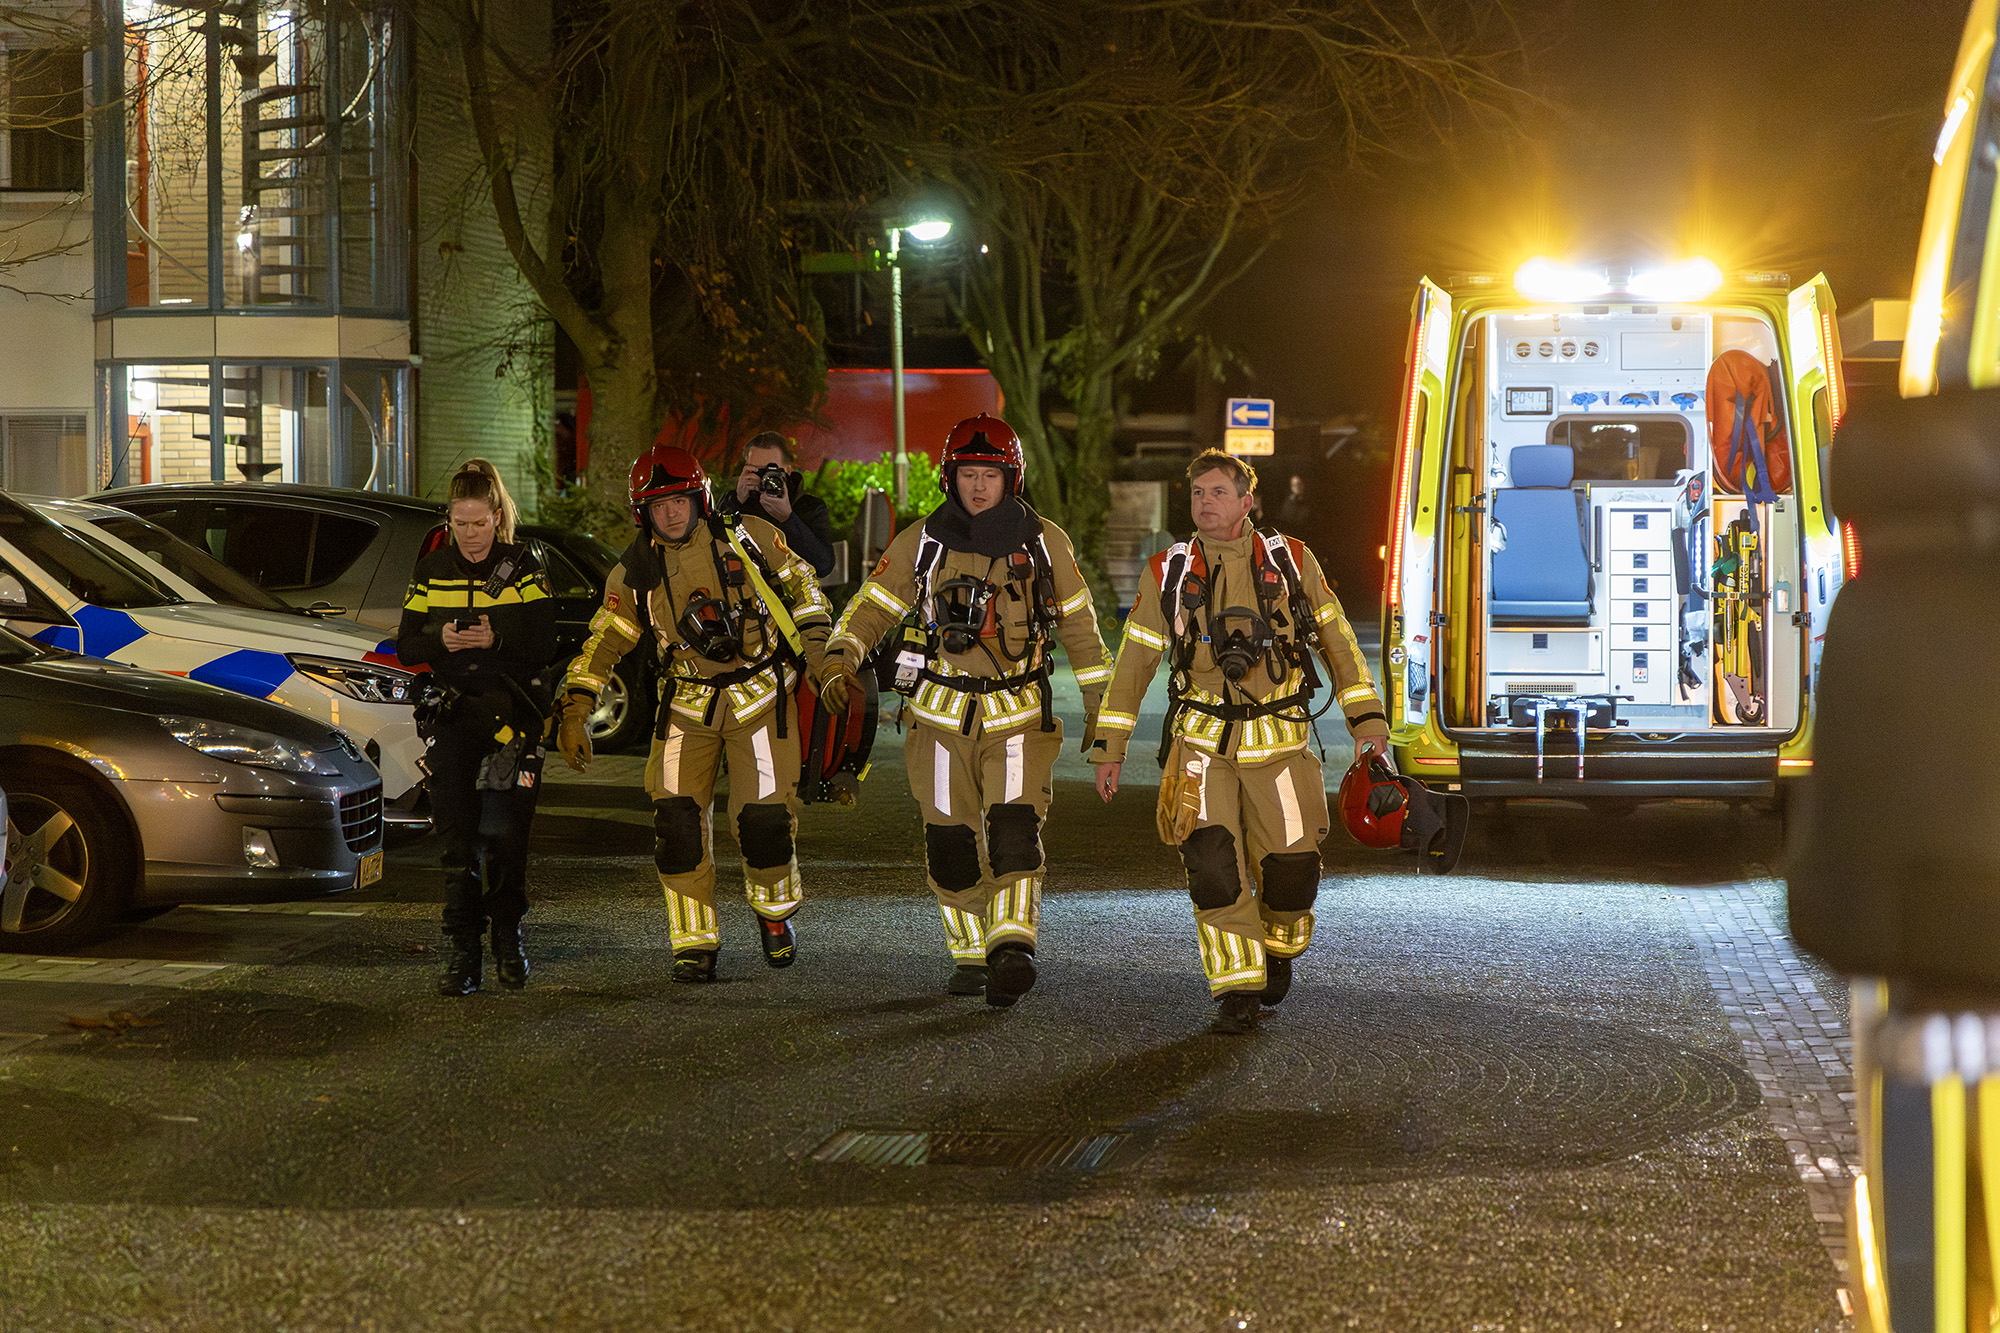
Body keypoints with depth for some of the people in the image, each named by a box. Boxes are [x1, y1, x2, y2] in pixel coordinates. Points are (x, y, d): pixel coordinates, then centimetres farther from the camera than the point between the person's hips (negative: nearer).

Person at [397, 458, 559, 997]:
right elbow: (406, 647, 7)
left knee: (505, 831, -4)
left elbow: (544, 644, -6)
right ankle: (461, 953, 1)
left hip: (514, 713, -2)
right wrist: (440, 640, -14)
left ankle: (508, 936, 15)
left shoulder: (522, 568, 1)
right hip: (454, 711, 2)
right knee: (457, 835, -2)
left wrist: (497, 640, -23)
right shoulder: (430, 570, 9)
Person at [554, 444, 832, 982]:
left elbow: (801, 587, 6)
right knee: (676, 820, -11)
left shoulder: (749, 538, -7)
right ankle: (695, 941, 3)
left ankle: (774, 912, 24)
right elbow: (601, 644, 3)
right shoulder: (636, 573, -3)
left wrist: (817, 651, -1)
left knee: (765, 818, -7)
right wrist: (574, 712, -3)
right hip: (688, 705, 2)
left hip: (761, 696, -2)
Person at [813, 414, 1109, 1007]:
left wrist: (1099, 707, 13)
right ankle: (970, 954, 18)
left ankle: (1012, 948, -28)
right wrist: (838, 659, -15)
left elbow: (1079, 625, 12)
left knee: (1014, 827, -19)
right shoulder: (922, 542, 2)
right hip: (941, 716, 1)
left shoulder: (1042, 542, 3)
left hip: (1019, 716, -1)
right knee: (951, 843, 2)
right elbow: (871, 608, 4)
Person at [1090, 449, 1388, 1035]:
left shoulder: (1291, 562, 4)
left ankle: (1277, 948, 29)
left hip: (1277, 743, 0)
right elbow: (1133, 663, 9)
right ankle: (1237, 990, -8)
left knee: (1291, 866, -3)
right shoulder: (1170, 575, 4)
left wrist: (1367, 720, 2)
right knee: (1212, 861, -16)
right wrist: (1109, 748, 7)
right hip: (1203, 742, 0)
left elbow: (1337, 643, 9)